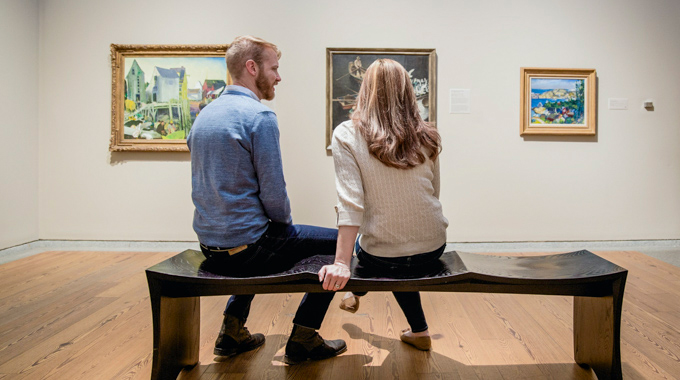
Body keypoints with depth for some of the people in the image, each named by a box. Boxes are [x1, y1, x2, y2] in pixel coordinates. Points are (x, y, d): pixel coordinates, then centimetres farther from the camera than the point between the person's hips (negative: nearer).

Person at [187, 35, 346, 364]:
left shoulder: (204, 114, 9)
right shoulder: (259, 116, -17)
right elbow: (273, 193, -19)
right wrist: (285, 223, 3)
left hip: (209, 245, 9)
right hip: (247, 247, -9)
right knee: (338, 243, 5)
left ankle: (232, 331, 34)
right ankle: (302, 340, 12)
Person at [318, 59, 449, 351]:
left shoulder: (347, 135, -11)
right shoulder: (427, 137, -2)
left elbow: (350, 203, -19)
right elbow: (433, 193, 9)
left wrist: (342, 263, -18)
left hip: (382, 258, -2)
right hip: (434, 250, 3)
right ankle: (418, 331, 44)